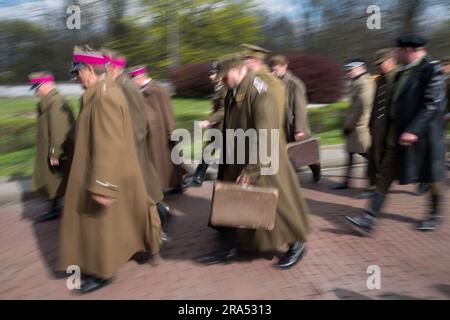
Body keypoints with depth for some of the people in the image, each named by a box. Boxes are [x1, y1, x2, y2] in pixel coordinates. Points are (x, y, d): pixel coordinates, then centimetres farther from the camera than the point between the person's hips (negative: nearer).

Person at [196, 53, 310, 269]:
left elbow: (264, 138, -24)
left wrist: (250, 170, -23)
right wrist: (226, 159, 13)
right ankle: (227, 248, 27)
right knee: (229, 202, 12)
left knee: (276, 203, 4)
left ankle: (297, 244, 27)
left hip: (264, 163, -8)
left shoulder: (261, 93, -20)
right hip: (237, 162, 8)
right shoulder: (232, 93, 5)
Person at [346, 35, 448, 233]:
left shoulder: (432, 69, -13)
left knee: (431, 178, 10)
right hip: (399, 134, 8)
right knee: (387, 174, 2)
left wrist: (413, 130, -24)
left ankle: (435, 216, 33)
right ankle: (370, 219, 3)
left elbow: (433, 104, -19)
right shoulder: (403, 73, 12)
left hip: (423, 135, -8)